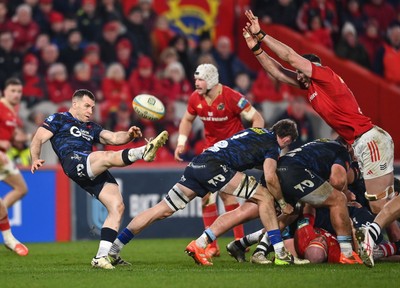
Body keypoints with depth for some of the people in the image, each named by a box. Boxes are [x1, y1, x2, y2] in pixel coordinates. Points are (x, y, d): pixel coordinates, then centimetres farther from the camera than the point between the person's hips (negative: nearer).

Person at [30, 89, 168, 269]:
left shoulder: (91, 128, 35)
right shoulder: (59, 119, 17)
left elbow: (114, 138, 22)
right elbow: (38, 139, 6)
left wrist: (128, 135, -1)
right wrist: (35, 159, -15)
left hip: (95, 173, 7)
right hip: (73, 162, -7)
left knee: (117, 206, -9)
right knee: (108, 157, -33)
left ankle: (102, 257, -9)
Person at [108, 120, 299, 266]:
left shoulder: (256, 132, 30)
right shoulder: (273, 144, 6)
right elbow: (270, 177, -5)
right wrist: (283, 203, 6)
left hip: (196, 166, 8)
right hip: (215, 166, -8)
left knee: (163, 210, 6)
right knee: (265, 197, -2)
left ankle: (112, 251, 4)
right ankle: (280, 253, -7)